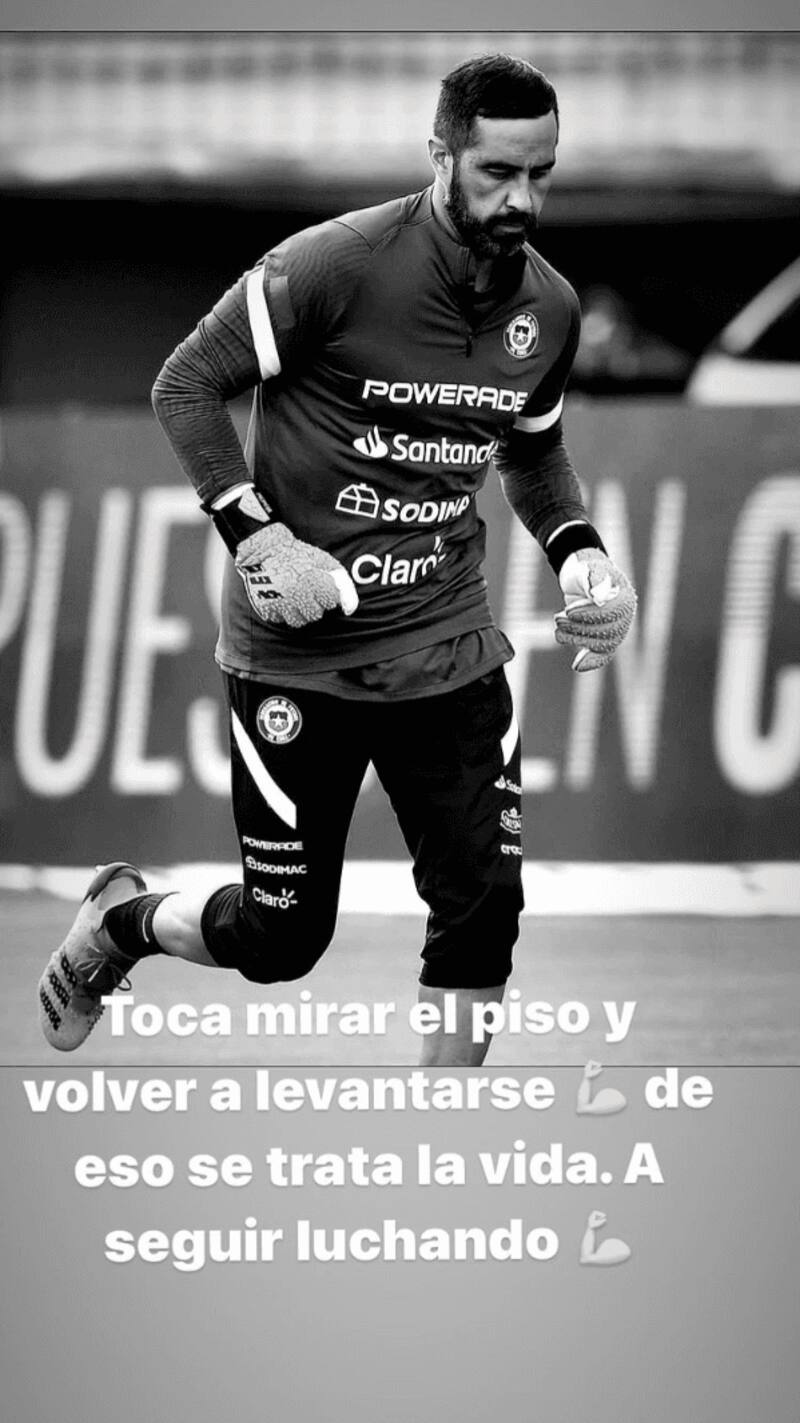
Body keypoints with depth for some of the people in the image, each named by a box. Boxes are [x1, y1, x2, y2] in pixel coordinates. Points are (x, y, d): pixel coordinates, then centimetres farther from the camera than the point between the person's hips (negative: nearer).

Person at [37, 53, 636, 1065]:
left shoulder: (549, 308, 1)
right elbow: (186, 385, -10)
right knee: (280, 940, 3)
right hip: (296, 654, -4)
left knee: (484, 905, -7)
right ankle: (122, 920, 36)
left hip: (447, 644, 5)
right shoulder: (336, 266, -18)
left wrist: (580, 556, 1)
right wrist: (260, 536, -20)